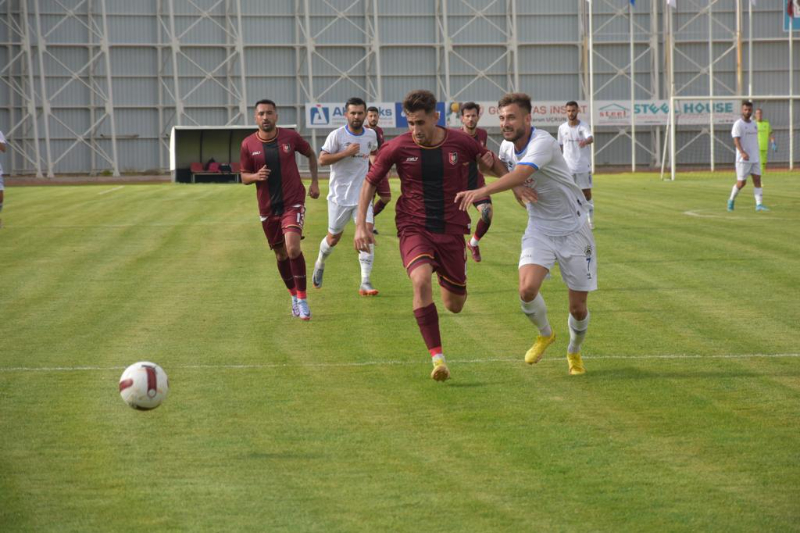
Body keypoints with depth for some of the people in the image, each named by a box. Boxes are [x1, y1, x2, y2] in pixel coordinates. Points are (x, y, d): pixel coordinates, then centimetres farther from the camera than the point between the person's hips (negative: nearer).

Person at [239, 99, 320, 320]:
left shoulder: (290, 137, -5)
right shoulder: (248, 145, -3)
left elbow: (310, 154, 13)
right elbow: (244, 177, 6)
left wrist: (314, 182, 5)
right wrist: (256, 176, -17)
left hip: (293, 203, -2)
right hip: (268, 208, 3)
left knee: (293, 248, -20)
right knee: (281, 254, 10)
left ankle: (302, 299, -9)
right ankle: (294, 295, 31)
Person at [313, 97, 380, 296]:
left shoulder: (371, 135, 3)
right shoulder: (336, 135, -11)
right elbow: (322, 160, -15)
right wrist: (345, 153, -25)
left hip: (362, 195, 2)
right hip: (339, 196, -2)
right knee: (334, 238, 10)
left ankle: (365, 283, -17)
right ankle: (320, 264, 44)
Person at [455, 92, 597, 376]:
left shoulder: (542, 142, -26)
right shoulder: (507, 147, -2)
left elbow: (520, 174, -45)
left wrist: (481, 191, -58)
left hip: (572, 228, -5)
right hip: (539, 229, 5)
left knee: (578, 307, 1)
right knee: (527, 289, -20)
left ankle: (574, 352, 32)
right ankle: (544, 335, 10)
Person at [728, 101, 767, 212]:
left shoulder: (754, 124, 15)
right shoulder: (738, 124, -7)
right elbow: (736, 140, -18)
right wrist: (742, 153, -31)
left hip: (755, 158, 6)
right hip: (743, 160, -6)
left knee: (757, 180, -4)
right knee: (741, 182, -3)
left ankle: (759, 204, -9)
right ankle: (731, 200, 19)